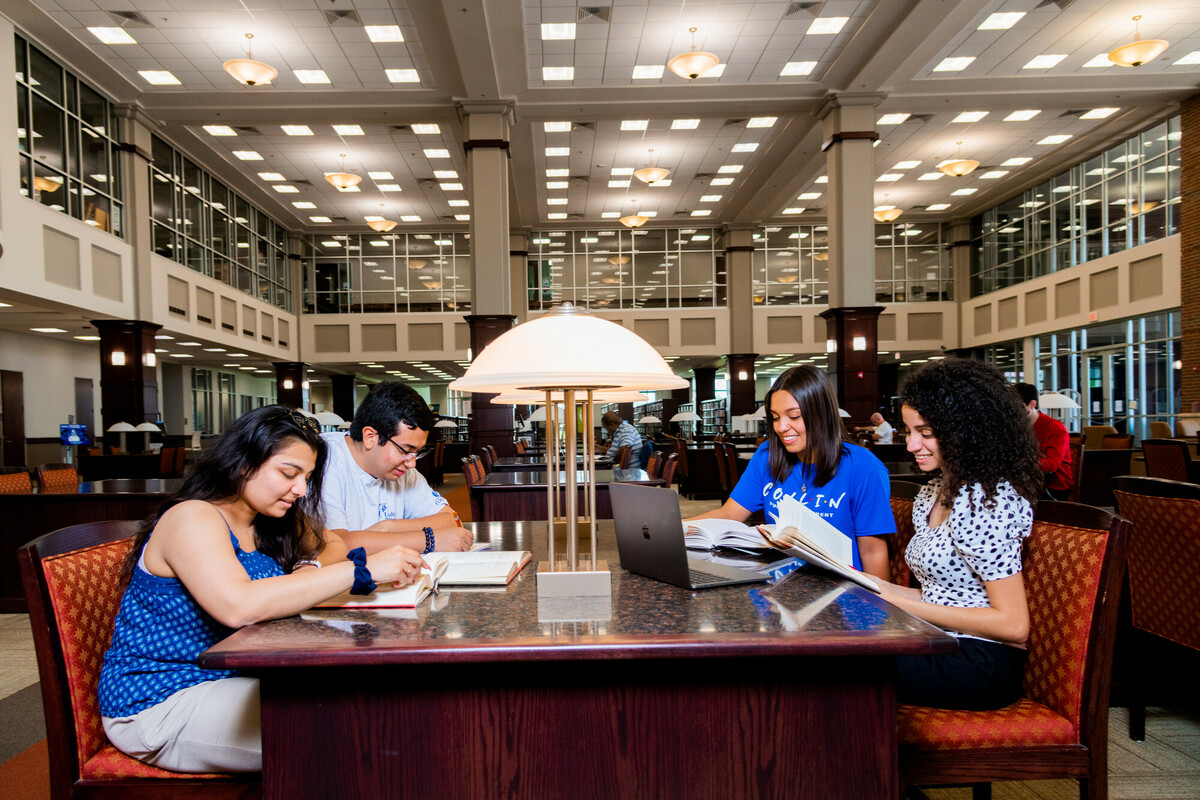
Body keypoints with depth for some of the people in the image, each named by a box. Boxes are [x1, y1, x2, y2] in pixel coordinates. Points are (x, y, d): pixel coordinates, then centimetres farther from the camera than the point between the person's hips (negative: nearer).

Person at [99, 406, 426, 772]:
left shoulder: (265, 521, 6)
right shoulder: (192, 519, -19)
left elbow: (334, 544, 13)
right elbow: (239, 605, -36)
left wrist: (311, 568, -12)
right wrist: (362, 569, -37)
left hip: (229, 679, 8)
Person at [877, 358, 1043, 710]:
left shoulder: (983, 501, -17)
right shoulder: (931, 495, 12)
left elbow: (1013, 625, -18)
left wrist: (901, 604, -18)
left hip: (982, 664, -8)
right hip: (943, 647, 8)